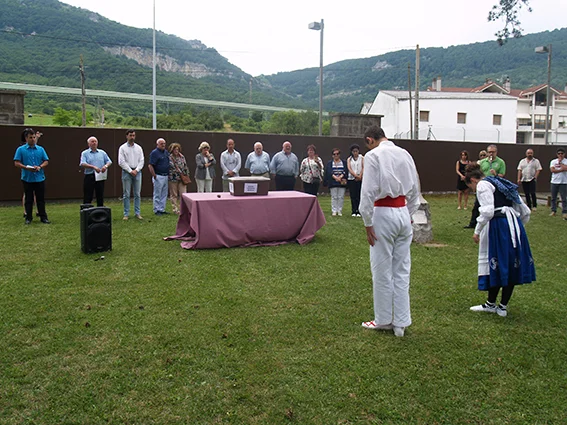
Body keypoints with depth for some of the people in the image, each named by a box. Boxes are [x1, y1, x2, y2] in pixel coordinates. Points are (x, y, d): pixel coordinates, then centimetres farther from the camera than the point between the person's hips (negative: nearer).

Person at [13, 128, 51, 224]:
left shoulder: (40, 149, 7)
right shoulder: (21, 149, 0)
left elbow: (46, 161, 8)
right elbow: (16, 163, -3)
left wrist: (40, 167, -11)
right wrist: (26, 167, -19)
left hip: (40, 178, 1)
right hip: (27, 178, -1)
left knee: (41, 199, 5)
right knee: (29, 199, 6)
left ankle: (43, 217, 10)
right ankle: (28, 218, 15)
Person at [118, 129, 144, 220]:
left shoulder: (139, 148, 10)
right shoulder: (122, 148, 1)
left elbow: (141, 161, 6)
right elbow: (121, 162, -6)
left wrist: (136, 170, -8)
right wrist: (130, 171, -11)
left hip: (137, 172, 3)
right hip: (127, 172, -3)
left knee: (137, 194, 5)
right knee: (126, 194, 0)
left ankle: (137, 213, 11)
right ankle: (126, 214, 4)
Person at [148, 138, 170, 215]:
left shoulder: (166, 152, 13)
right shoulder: (154, 153, -10)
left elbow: (169, 163, 23)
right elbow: (150, 166, -14)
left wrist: (169, 174, 14)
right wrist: (154, 176, -16)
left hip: (166, 176, 7)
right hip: (158, 176, -7)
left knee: (164, 194, 11)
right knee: (157, 194, 0)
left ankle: (162, 209, 19)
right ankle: (156, 210, 6)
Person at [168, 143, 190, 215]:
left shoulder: (182, 157, 10)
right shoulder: (169, 157, -3)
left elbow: (185, 166, 14)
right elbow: (170, 167, -7)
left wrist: (187, 175, 9)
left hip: (182, 178, 3)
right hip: (173, 178, -3)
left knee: (183, 194, -2)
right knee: (174, 195, 5)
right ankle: (175, 209, 14)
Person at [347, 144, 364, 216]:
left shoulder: (362, 158, 8)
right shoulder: (349, 159, 10)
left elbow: (363, 167, -2)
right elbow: (349, 169, -3)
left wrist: (360, 176, -17)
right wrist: (356, 175, -16)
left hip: (360, 179, -1)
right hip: (351, 179, 1)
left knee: (359, 196, -3)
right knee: (353, 196, 0)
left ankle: (358, 211, 0)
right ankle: (354, 211, 4)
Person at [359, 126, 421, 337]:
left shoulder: (373, 155, -9)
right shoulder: (405, 154, 9)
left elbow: (368, 192, -15)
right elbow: (415, 190, 14)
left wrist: (368, 223, -8)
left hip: (383, 215, -6)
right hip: (404, 214, 6)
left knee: (382, 271, 6)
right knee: (402, 270, 11)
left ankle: (384, 320, 19)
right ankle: (401, 323, 19)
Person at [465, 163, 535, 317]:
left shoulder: (483, 185, 0)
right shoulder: (502, 184, 24)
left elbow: (488, 211, -15)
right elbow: (525, 212, 22)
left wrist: (477, 231, -7)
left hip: (498, 226, -8)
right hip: (515, 225, 8)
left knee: (496, 265, 3)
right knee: (511, 266, 11)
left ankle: (491, 304, 16)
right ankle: (503, 306, 20)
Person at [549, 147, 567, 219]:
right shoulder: (553, 161, 8)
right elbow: (552, 170, -7)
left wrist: (560, 162, -6)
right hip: (554, 182, 3)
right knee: (553, 198, 9)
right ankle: (553, 211, 19)